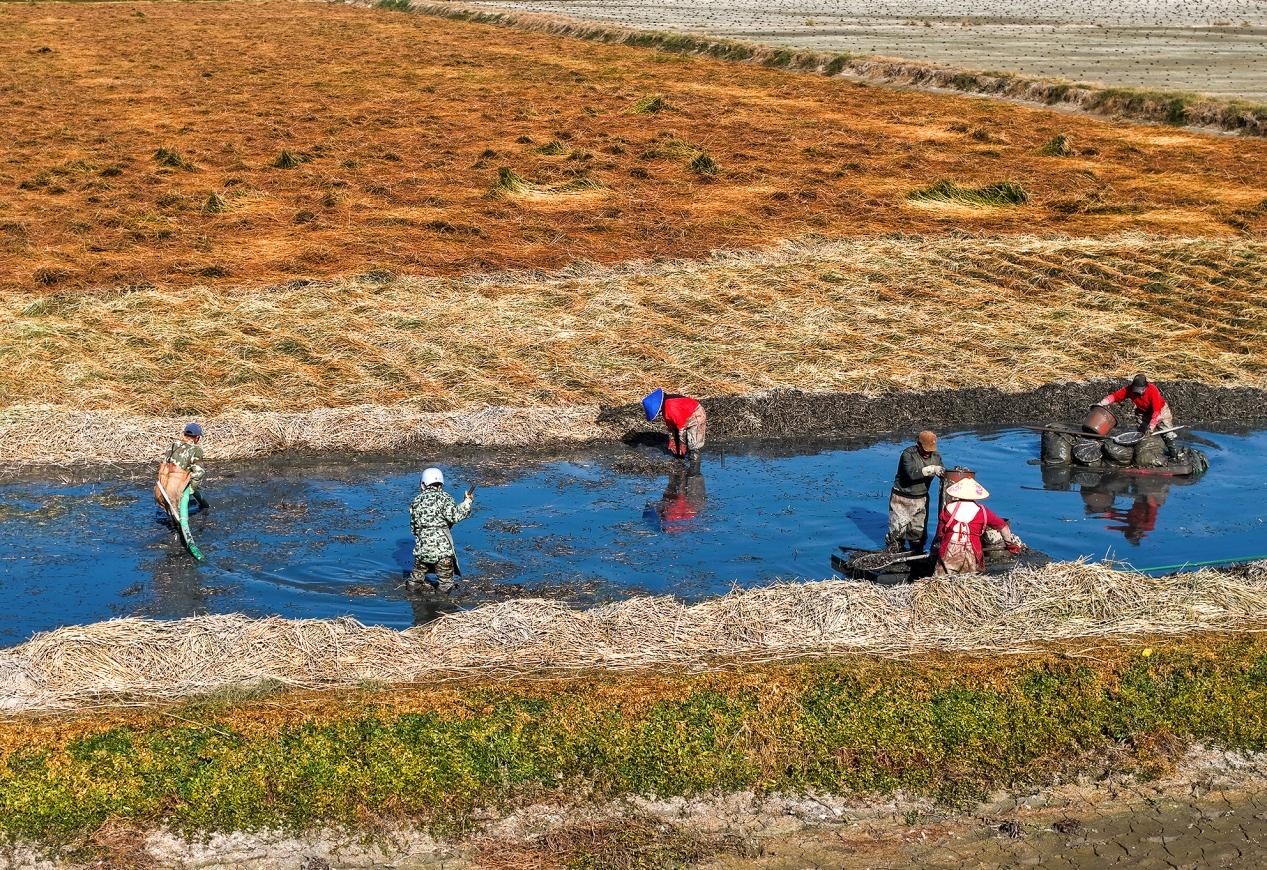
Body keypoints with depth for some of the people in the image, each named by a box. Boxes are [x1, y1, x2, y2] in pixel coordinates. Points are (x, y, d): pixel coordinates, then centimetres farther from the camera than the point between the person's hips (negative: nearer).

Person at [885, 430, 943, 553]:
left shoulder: (936, 457, 0)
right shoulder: (908, 454, -18)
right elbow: (912, 473, -31)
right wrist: (932, 469, -36)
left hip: (921, 500, 5)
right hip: (902, 498, -5)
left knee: (918, 531, 11)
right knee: (897, 529, -1)